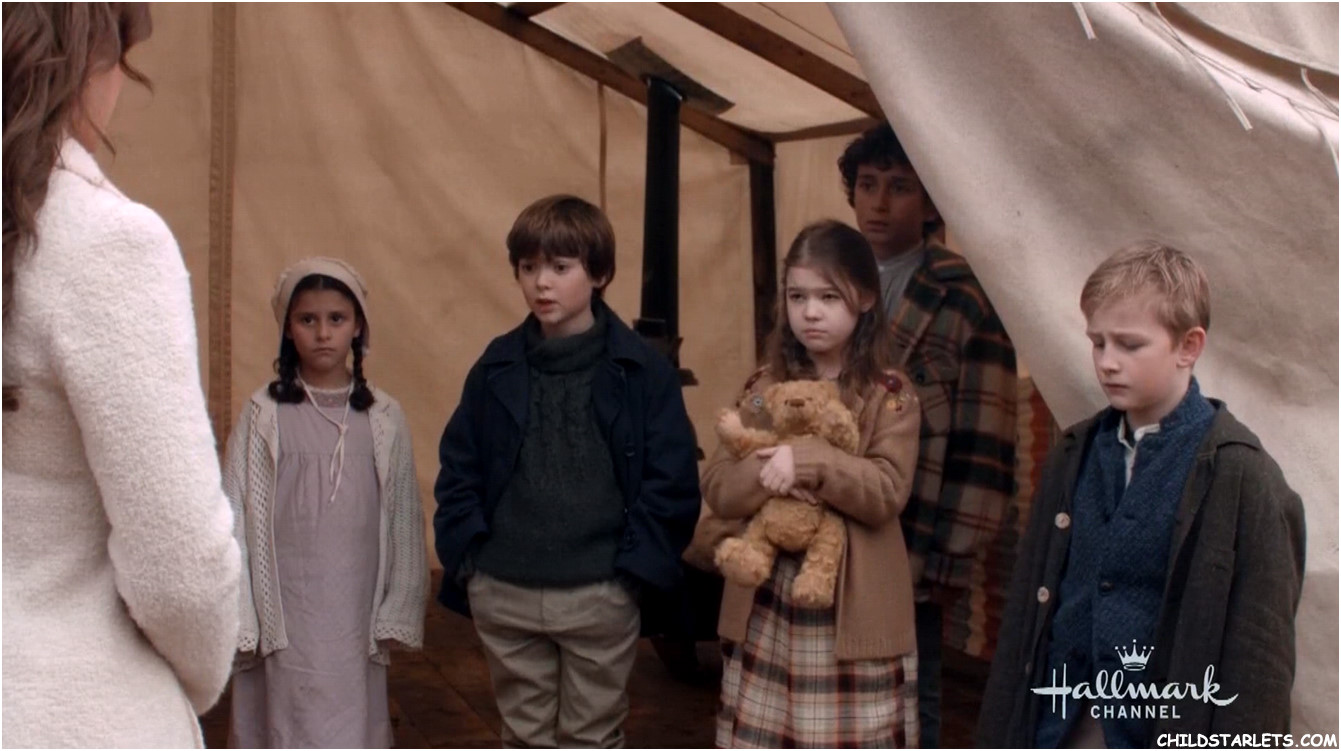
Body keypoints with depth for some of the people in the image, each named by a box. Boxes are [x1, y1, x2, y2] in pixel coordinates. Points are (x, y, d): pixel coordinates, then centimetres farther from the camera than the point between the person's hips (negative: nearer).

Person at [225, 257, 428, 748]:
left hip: (355, 612, 1)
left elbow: (403, 518, 5)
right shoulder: (264, 415, -3)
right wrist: (241, 619, -3)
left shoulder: (383, 418, 1)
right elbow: (239, 516, -1)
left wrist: (397, 611, 5)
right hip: (285, 611, -1)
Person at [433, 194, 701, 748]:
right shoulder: (496, 368, 3)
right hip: (504, 593, 3)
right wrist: (465, 555, -3)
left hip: (600, 596, -3)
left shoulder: (643, 371, -6)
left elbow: (672, 481, -6)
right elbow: (458, 469, 7)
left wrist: (633, 568, -11)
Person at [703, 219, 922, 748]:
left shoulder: (890, 396, -4)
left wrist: (808, 462, -25)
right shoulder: (765, 387, 6)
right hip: (766, 605, 4)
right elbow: (716, 488, -1)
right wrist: (767, 475, -20)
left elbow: (887, 492, -15)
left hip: (853, 609, -3)